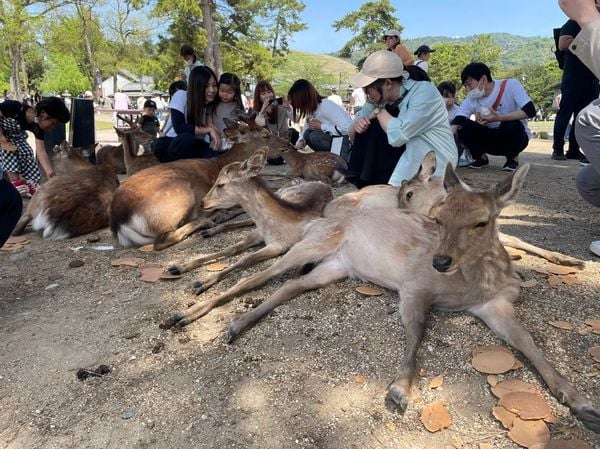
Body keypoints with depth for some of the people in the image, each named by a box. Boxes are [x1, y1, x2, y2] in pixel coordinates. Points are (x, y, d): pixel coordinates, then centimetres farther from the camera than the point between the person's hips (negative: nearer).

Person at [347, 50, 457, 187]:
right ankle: (365, 187, -8)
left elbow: (397, 136, -34)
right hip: (407, 157, 6)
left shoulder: (425, 93, -21)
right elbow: (353, 136, 3)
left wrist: (379, 109, -18)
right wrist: (356, 125, -21)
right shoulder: (382, 96, -3)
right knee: (369, 126, -11)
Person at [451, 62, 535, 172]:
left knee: (511, 125, -37)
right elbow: (456, 122, -21)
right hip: (491, 138, 3)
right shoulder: (471, 99, -10)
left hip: (516, 137, -3)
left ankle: (512, 158, -6)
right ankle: (481, 157, 4)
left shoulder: (511, 85, -18)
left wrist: (499, 118, -37)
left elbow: (530, 111, -28)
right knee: (464, 126, -21)